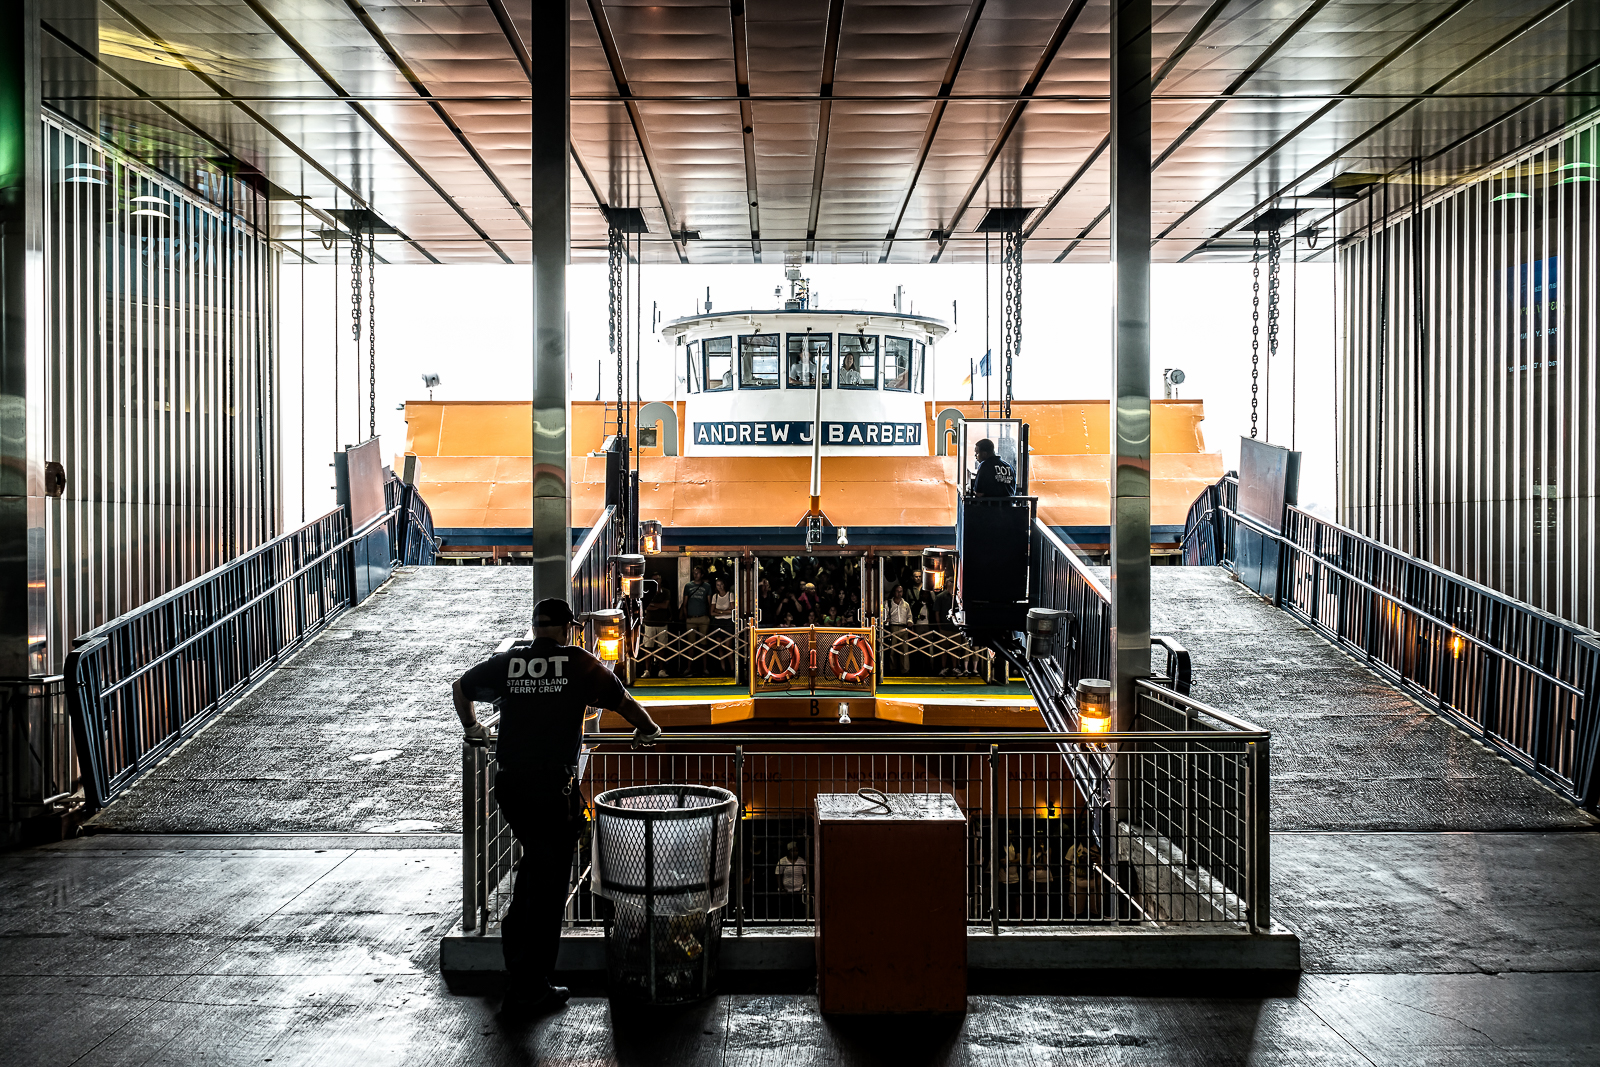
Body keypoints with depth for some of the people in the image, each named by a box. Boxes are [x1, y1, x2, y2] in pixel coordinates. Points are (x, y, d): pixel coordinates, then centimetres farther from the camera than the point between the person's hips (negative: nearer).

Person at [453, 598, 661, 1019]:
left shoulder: (508, 660, 8)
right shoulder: (579, 662, -1)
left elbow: (461, 687, 21)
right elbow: (623, 701, 3)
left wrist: (471, 727, 37)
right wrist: (649, 730, 22)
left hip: (510, 783, 4)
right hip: (555, 787, -4)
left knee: (534, 862, 27)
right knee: (549, 885, 4)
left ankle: (516, 957, 31)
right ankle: (528, 991, 9)